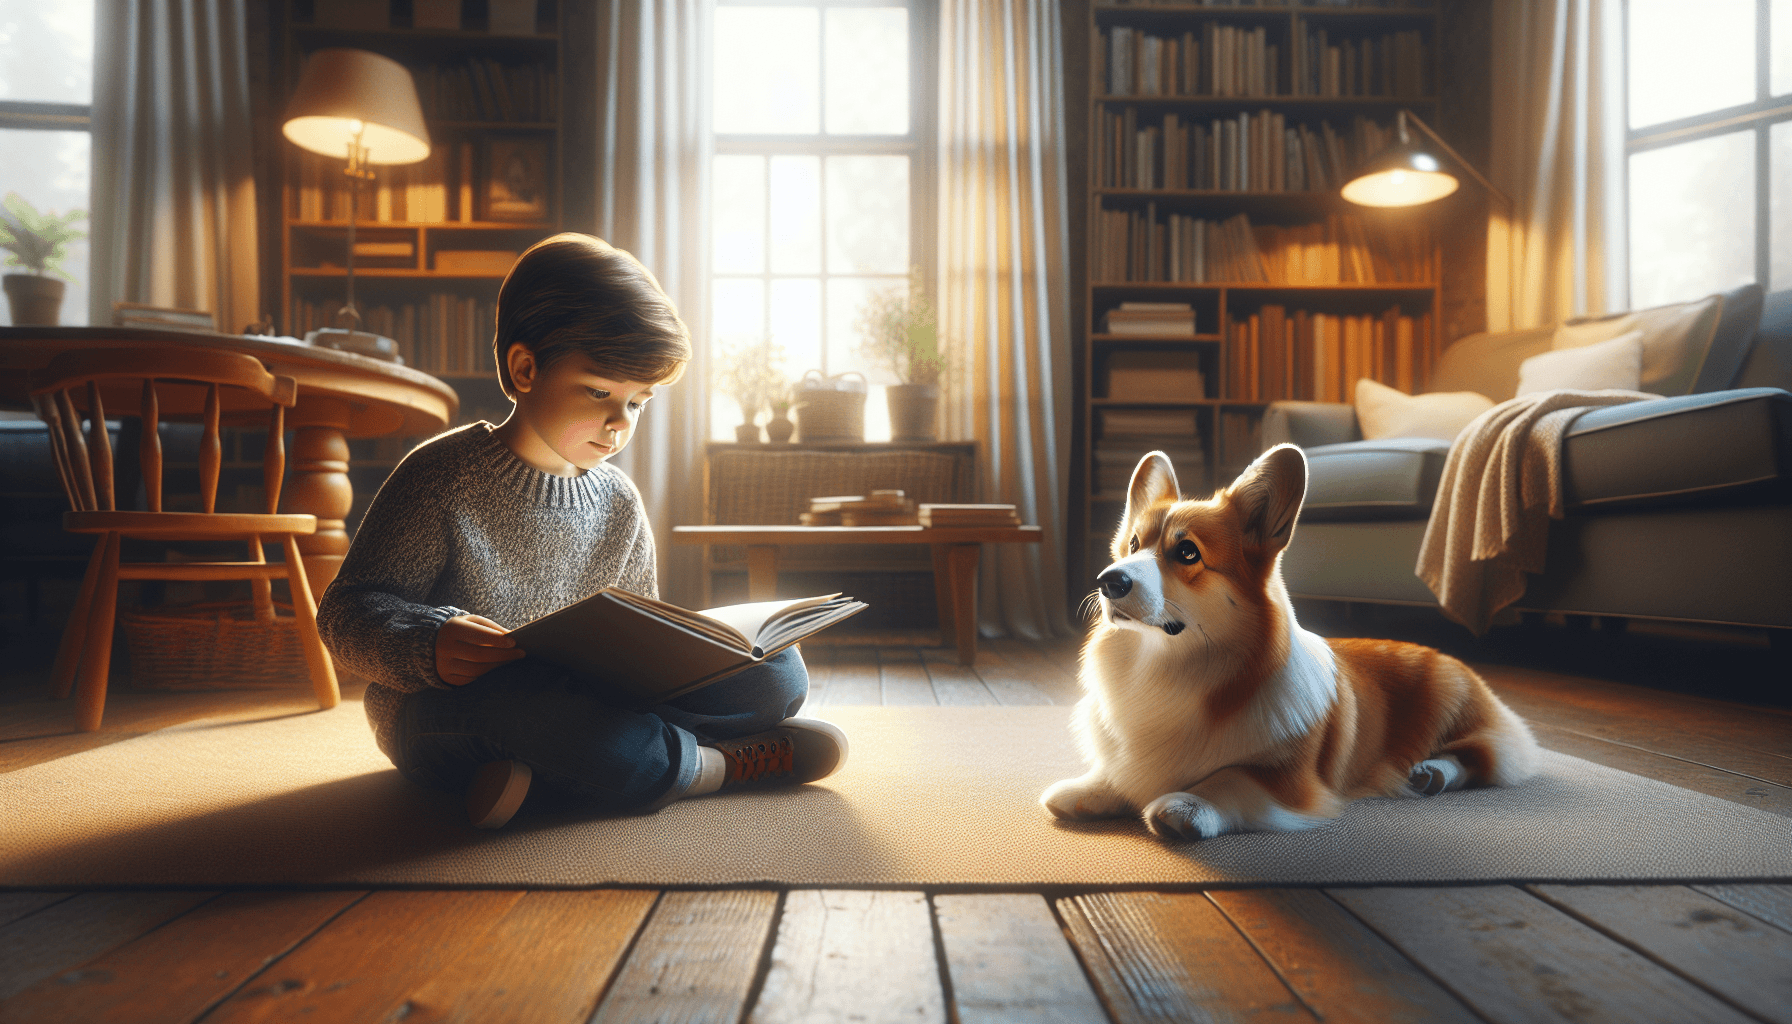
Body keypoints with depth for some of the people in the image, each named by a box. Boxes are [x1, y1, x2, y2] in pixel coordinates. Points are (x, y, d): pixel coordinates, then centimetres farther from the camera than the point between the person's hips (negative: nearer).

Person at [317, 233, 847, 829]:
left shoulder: (619, 504, 5)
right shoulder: (444, 478, -9)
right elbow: (347, 612, -9)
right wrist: (428, 644, -30)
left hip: (582, 701, 5)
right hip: (440, 720, -5)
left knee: (778, 671, -8)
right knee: (521, 700, -43)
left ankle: (543, 778, -24)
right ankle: (726, 763, -19)